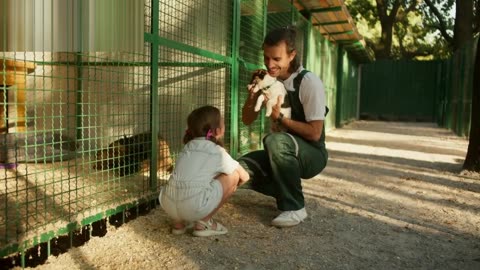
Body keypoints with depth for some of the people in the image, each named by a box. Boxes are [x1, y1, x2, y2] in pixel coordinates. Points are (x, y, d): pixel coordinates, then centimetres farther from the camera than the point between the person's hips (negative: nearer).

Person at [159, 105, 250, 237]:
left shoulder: (188, 147, 22)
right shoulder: (218, 152, 7)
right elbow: (245, 177, 17)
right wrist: (231, 186, 37)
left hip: (167, 204, 6)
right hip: (193, 208, -6)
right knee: (234, 176, 10)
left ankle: (179, 222, 21)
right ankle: (204, 223, 11)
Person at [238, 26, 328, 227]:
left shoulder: (309, 82, -20)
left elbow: (315, 133, -20)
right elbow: (247, 120, 2)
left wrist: (280, 118, -28)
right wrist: (253, 95, -17)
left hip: (312, 154, -6)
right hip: (286, 153, 6)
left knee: (275, 141, -36)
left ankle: (294, 207, -19)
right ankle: (288, 194, 6)